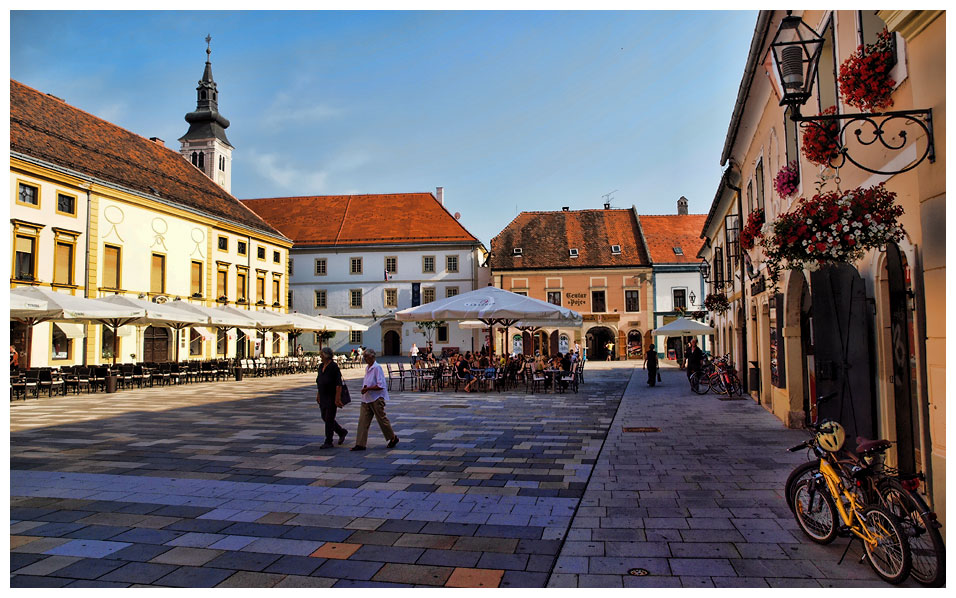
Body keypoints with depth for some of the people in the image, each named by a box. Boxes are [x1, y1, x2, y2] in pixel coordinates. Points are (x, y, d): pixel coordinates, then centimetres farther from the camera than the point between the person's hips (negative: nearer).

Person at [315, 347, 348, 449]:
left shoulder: (334, 367, -16)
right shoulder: (321, 366, 8)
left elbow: (339, 384, -19)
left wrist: (338, 399, -21)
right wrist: (318, 395, 16)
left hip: (332, 397, -8)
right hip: (323, 397, 8)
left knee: (329, 419, -3)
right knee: (325, 417, 14)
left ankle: (328, 442, 6)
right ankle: (342, 432, 31)